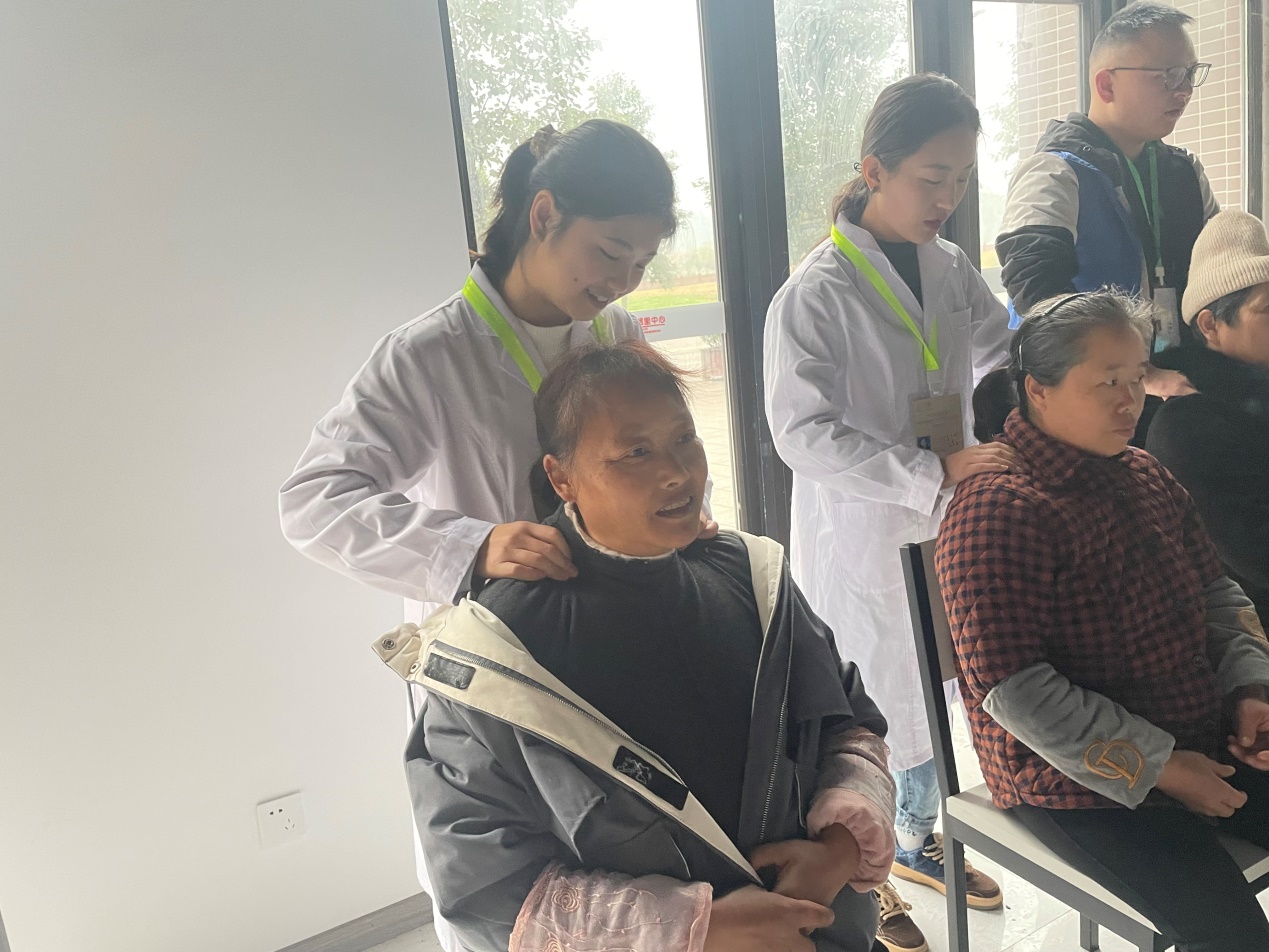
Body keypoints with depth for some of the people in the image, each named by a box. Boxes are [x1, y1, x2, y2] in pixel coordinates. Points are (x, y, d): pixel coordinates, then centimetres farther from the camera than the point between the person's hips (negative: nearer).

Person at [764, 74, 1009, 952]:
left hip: (945, 526, 7)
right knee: (871, 709, 9)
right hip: (861, 540, -6)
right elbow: (803, 433, -22)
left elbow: (1008, 361, 9)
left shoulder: (953, 270, 3)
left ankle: (918, 839, 47)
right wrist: (935, 473, -27)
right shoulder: (816, 293, -17)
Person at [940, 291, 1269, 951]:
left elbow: (1215, 589, 18)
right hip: (1077, 782, -8)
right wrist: (1157, 767, -17)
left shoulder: (1144, 475, 7)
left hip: (1204, 744, 9)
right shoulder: (995, 511, -22)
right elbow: (1014, 690, -24)